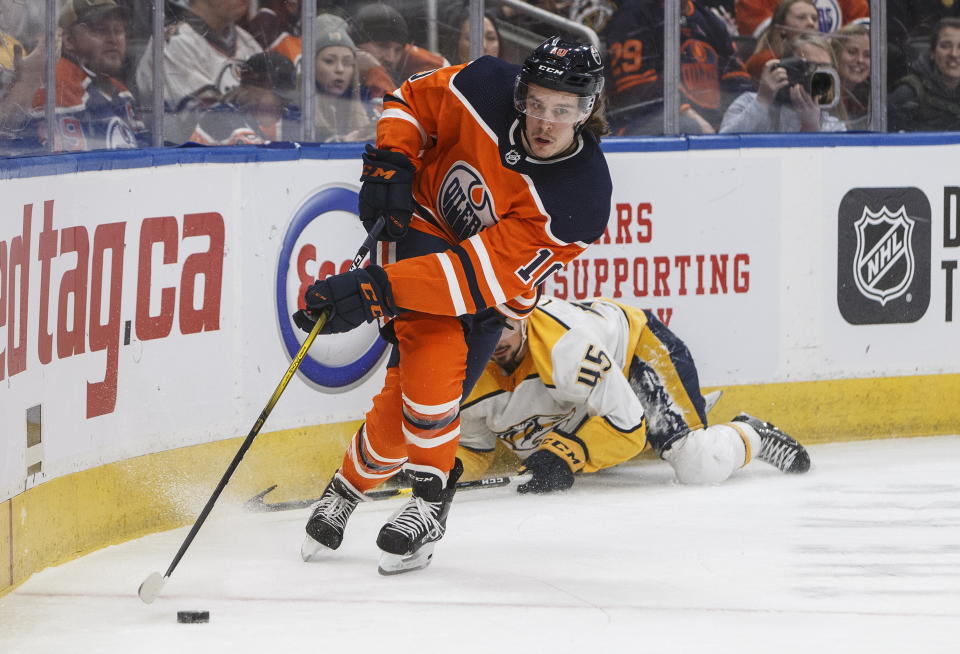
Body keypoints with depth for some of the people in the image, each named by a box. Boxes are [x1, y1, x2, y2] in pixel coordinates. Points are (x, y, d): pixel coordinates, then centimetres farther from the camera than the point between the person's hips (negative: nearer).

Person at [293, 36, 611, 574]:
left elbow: (482, 277, -34)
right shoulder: (486, 91, -23)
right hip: (423, 221, 1)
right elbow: (410, 100, 1)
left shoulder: (581, 200, -31)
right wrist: (390, 162, -17)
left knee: (431, 389, -16)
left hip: (492, 290, -1)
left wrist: (375, 290, -39)